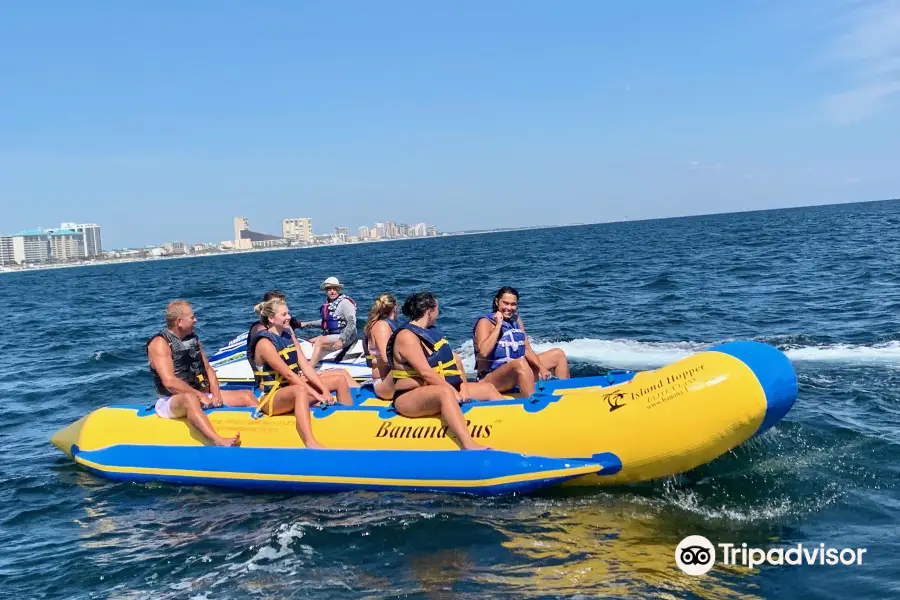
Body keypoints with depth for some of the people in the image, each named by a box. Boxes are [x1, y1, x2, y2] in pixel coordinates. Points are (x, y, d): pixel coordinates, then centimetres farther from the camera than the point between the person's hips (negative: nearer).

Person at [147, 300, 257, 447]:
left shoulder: (192, 339, 14)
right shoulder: (160, 343, -10)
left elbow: (208, 369, 14)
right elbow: (169, 382, -22)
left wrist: (216, 394, -4)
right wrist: (199, 395, -20)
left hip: (199, 396, 9)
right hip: (170, 402, -9)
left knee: (246, 395, -4)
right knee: (190, 398, -44)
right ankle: (219, 441, -66)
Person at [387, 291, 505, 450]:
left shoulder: (431, 331, 15)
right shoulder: (407, 336, -13)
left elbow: (453, 359, 9)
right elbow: (426, 373, -22)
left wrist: (463, 387, -6)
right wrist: (453, 391, -22)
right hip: (410, 398, -10)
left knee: (487, 387, 7)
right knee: (445, 392, -41)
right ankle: (469, 445, -61)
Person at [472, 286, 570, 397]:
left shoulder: (516, 319, 12)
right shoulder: (485, 322, -8)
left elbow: (527, 350, 8)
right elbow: (483, 352, -25)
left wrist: (541, 368, -8)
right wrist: (498, 325, -20)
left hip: (518, 372, 8)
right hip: (490, 379, -8)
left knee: (558, 354, 8)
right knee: (520, 363, -39)